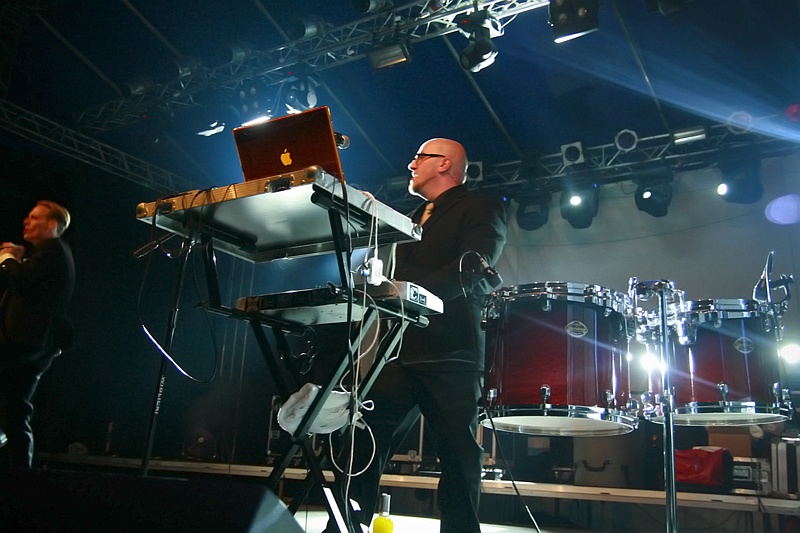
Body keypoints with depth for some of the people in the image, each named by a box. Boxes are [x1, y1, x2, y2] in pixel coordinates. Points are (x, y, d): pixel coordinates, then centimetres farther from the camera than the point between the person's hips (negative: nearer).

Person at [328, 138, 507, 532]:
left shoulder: (481, 208, 6)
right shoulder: (414, 219, 30)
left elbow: (472, 269, -12)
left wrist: (416, 289, -25)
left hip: (450, 353, -6)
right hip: (400, 351, 6)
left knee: (458, 458, -2)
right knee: (361, 444, -4)